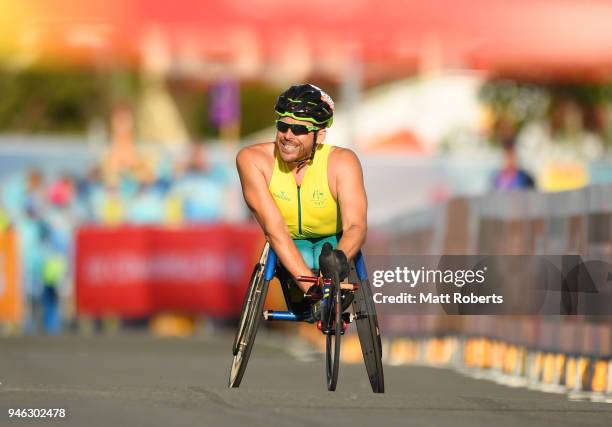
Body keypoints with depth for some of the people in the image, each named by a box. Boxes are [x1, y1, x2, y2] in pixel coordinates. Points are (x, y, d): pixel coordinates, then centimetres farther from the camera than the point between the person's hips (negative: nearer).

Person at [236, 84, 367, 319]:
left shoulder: (341, 162, -24)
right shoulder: (252, 160, -24)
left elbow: (356, 225, -34)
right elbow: (274, 229, -31)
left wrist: (340, 257, -60)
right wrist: (310, 287, -43)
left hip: (334, 242, -1)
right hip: (286, 248, 1)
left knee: (327, 253, -33)